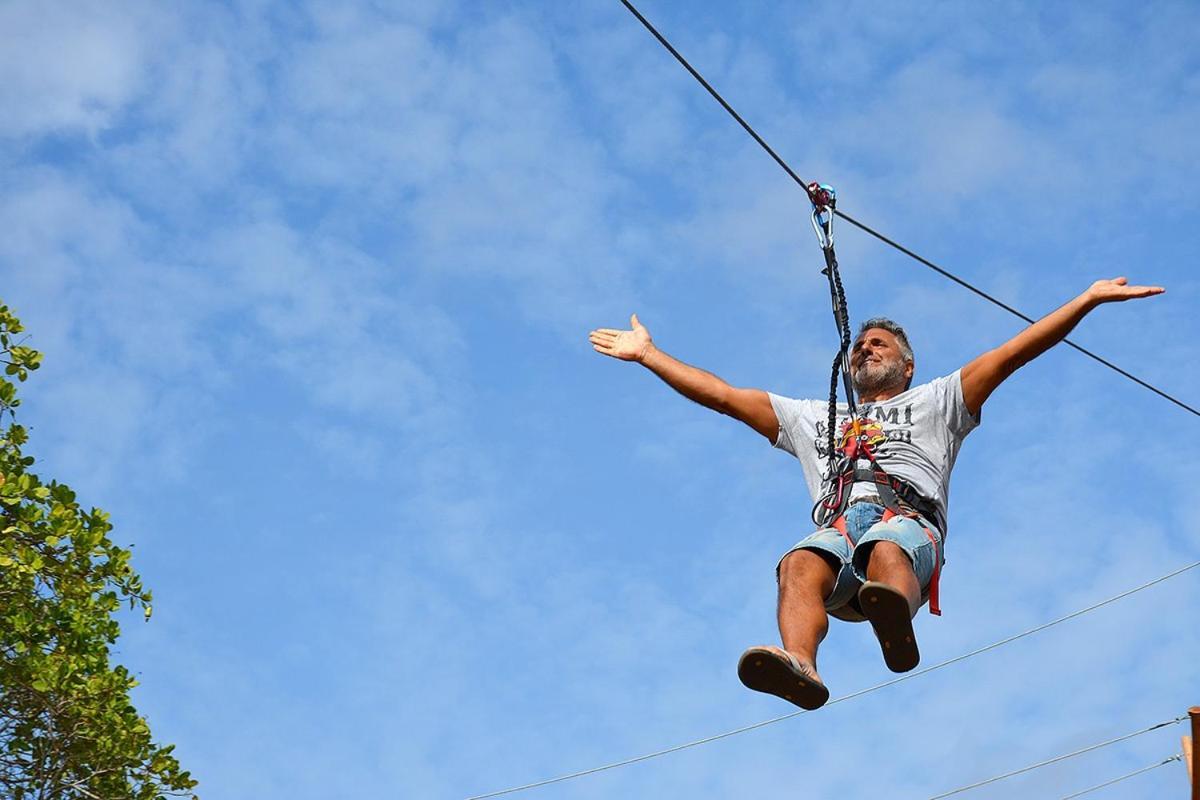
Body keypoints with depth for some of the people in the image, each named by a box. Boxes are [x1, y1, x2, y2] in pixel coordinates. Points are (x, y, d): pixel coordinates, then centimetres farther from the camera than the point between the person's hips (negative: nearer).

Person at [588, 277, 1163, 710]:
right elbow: (721, 394, 41)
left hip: (909, 520, -2)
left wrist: (1089, 299, 18)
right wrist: (647, 354, 40)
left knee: (886, 550, -40)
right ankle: (799, 665, -64)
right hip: (837, 526, 2)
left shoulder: (933, 403, 35)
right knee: (800, 564, -36)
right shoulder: (813, 418, 42)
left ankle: (897, 621, -74)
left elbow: (1013, 352, 26)